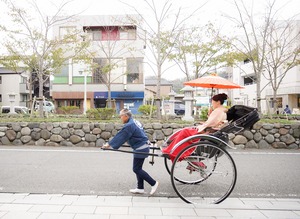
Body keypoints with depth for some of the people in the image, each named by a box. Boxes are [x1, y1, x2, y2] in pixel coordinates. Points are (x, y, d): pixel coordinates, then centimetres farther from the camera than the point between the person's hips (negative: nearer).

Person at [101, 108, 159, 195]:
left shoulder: (129, 125, -17)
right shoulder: (135, 122, 13)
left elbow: (120, 137, -15)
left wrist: (109, 144, -7)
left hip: (140, 149, -10)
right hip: (144, 147, 10)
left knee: (136, 169, -2)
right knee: (138, 168, 15)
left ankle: (153, 183, 2)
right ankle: (140, 188, 21)